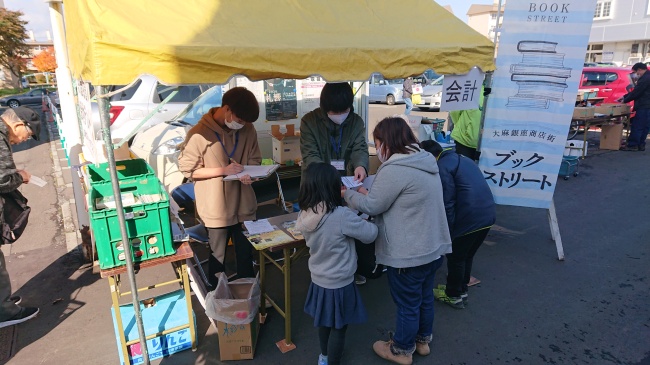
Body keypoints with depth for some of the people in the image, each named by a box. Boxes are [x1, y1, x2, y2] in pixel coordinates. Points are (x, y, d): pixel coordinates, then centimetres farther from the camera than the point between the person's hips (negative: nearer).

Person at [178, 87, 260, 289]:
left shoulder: (247, 130, -3)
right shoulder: (199, 134, -16)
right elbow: (188, 169, -11)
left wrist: (249, 173, -14)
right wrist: (223, 170, -20)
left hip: (243, 204, 4)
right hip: (216, 208, -4)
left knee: (246, 254, 18)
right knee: (218, 257, 13)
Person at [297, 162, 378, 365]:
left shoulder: (305, 215, -10)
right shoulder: (341, 216, -30)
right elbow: (370, 234, -18)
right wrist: (369, 221, 4)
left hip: (318, 281, 7)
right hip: (339, 284, -7)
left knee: (324, 321, 28)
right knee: (338, 328, 15)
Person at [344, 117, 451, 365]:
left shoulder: (395, 170, -26)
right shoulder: (424, 160, 4)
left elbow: (371, 207, -15)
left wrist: (348, 193, 1)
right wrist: (368, 192, 11)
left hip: (410, 254, -9)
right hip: (434, 246, 9)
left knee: (407, 304, 12)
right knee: (425, 296, 25)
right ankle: (422, 340, 46)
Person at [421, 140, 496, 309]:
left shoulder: (442, 167, -10)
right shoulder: (461, 159, 19)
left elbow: (448, 203, -15)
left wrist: (446, 231, -8)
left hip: (470, 218, -9)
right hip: (488, 213, 9)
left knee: (455, 257, 11)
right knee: (467, 255, 23)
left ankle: (454, 296, 25)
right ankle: (461, 290, 38)